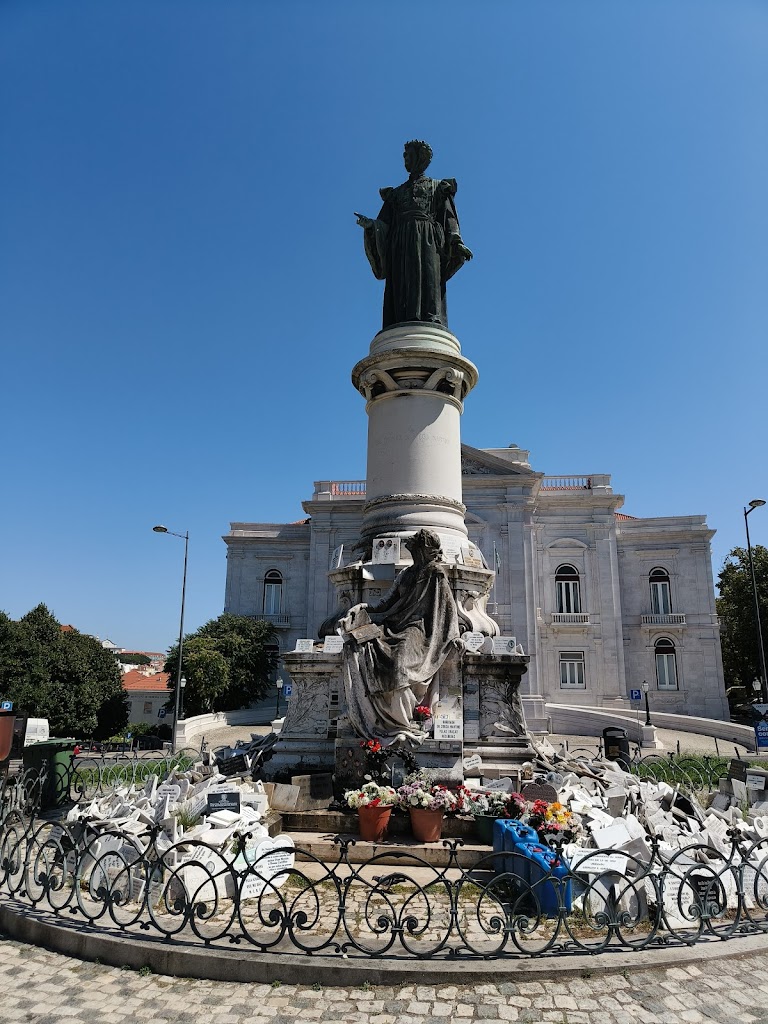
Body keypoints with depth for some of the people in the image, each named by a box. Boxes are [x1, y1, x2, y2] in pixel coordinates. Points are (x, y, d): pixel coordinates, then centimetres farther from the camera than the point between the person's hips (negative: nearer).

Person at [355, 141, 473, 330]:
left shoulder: (438, 187, 23)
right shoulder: (397, 192, 29)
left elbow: (449, 216, 10)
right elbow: (385, 222, 17)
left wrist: (456, 241, -7)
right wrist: (370, 225, -6)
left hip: (427, 239, -2)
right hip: (401, 242, 2)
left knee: (427, 280, -22)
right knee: (402, 286, -15)